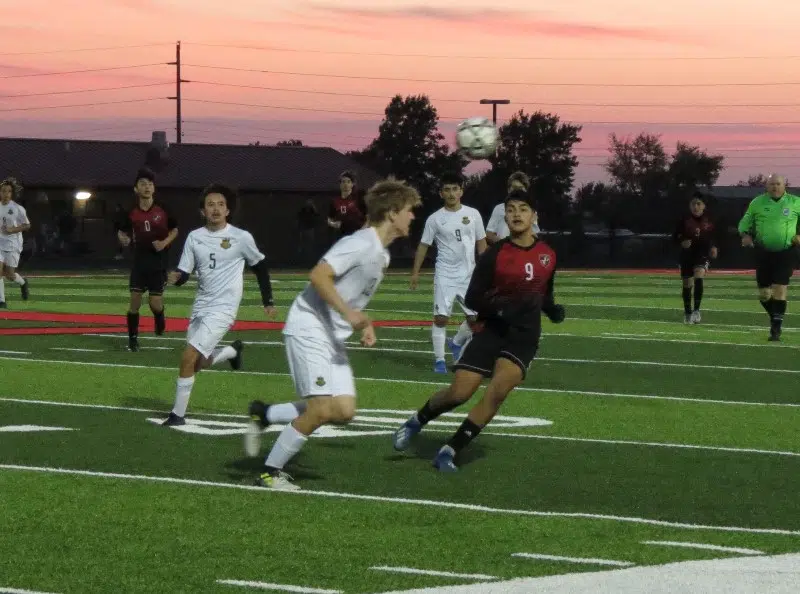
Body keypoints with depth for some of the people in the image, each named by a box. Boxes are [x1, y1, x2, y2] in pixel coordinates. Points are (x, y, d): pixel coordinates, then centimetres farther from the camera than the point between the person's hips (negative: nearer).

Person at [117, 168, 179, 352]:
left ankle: (159, 317, 32)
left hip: (158, 262, -1)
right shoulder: (131, 213, -3)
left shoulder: (163, 210, -6)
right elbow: (122, 231, 11)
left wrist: (165, 242, -11)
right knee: (135, 301, -4)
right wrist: (123, 238, -12)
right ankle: (132, 339, 8)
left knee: (155, 303, -5)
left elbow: (175, 230, 6)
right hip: (140, 261, 1)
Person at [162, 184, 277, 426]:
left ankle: (178, 414, -6)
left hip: (223, 308, -6)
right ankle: (233, 350, 44)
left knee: (189, 358, -16)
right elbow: (184, 273, 3)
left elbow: (260, 266, 5)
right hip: (200, 307, 6)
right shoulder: (194, 237, 2)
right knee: (200, 363, 15)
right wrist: (175, 278, -21)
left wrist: (268, 302, 7)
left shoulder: (241, 238, -8)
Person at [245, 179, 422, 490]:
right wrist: (348, 312, -30)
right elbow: (318, 275, -25)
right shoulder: (361, 244, -17)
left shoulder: (382, 254, 14)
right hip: (309, 329, -10)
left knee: (344, 411, 1)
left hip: (333, 337, 10)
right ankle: (270, 472, -2)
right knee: (322, 409, -15)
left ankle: (263, 415, 14)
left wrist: (364, 324, 9)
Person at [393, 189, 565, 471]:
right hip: (492, 329, -2)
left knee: (496, 392, -19)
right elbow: (473, 299, -7)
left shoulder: (547, 255, 4)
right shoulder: (495, 254, -7)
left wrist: (553, 310, 0)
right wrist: (502, 306, -23)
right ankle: (417, 421, 27)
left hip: (524, 336, 2)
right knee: (458, 393, -6)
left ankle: (450, 451, -7)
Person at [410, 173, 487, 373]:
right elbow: (423, 245, 3)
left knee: (475, 317, 3)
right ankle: (439, 359, 1)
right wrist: (415, 272, -2)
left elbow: (481, 243, 10)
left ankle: (457, 343, 30)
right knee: (441, 317, -8)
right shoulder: (435, 219, -1)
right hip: (445, 275, -2)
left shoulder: (472, 214, 4)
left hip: (468, 274, 2)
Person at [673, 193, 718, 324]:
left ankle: (696, 310, -20)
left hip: (703, 254, -1)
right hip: (687, 255, 1)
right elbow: (675, 236, 1)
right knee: (687, 285, 8)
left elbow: (714, 237, 15)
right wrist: (682, 242, -20)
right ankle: (687, 313, 25)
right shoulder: (685, 221, -4)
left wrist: (713, 247, -3)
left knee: (698, 277, -25)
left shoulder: (709, 221, -1)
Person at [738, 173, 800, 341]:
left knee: (779, 289, -13)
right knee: (764, 293, 3)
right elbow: (745, 222, 13)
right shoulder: (757, 203, 4)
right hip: (763, 253, 2)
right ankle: (775, 318, 31)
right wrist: (745, 235, -7)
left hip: (786, 253, -2)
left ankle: (776, 328, -9)